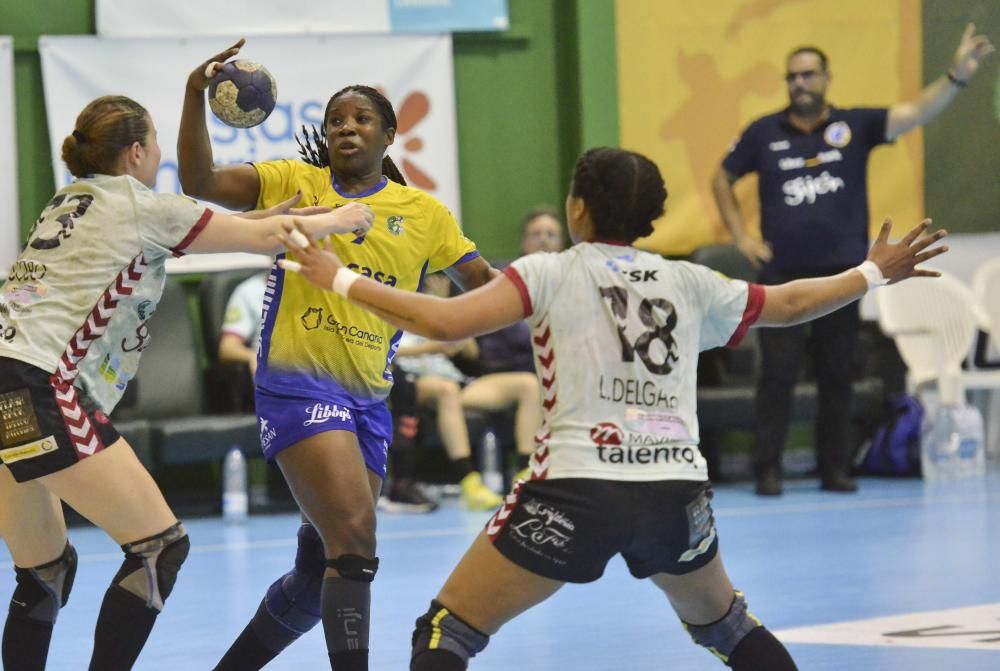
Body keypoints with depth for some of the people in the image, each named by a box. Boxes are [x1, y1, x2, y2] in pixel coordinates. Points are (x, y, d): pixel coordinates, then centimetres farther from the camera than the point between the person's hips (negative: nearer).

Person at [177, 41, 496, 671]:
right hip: (299, 384, -5)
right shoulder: (296, 183, 2)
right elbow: (201, 182, -8)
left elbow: (488, 285, 11)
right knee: (355, 540, -22)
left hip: (369, 399, 5)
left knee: (320, 576, 10)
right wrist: (196, 96, -19)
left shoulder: (425, 213, 8)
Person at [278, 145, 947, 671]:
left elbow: (447, 322, -9)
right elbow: (788, 304, 25)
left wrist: (342, 280, 1)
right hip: (677, 492, 4)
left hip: (577, 491, -4)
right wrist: (874, 273, 41)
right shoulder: (689, 284, 13)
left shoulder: (552, 273, 2)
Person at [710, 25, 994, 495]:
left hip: (841, 274, 1)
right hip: (782, 275, -1)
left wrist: (957, 77, -27)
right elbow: (722, 180, 15)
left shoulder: (854, 126, 1)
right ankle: (768, 470, 1)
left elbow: (916, 113, -11)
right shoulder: (765, 132, 2)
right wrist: (740, 236, 5)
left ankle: (835, 469, 14)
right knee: (777, 373, -3)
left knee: (837, 376, 7)